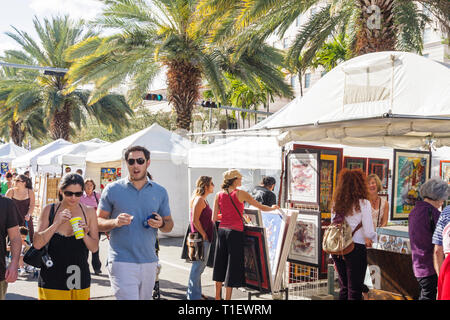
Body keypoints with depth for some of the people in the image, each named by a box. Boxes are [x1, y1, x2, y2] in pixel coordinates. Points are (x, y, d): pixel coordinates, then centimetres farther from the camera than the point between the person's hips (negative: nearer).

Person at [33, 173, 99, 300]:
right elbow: (37, 244, -8)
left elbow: (94, 248, 1)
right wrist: (57, 224, -17)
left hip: (80, 280, 1)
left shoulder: (89, 212, 1)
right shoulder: (49, 210, -1)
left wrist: (84, 235, -18)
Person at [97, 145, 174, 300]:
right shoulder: (112, 189, 3)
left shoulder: (160, 192, 10)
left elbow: (169, 225, 15)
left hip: (149, 262, 4)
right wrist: (115, 222, -17)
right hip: (122, 262, -3)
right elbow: (98, 222, 4)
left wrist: (161, 223, -8)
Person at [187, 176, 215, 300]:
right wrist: (204, 235, -17)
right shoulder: (199, 200, -15)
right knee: (198, 266, -4)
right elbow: (195, 220, -20)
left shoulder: (203, 200, 17)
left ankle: (196, 292, 26)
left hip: (205, 239, 10)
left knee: (200, 266, 16)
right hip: (201, 238, -10)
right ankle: (194, 295, 2)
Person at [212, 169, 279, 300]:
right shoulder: (241, 194, -7)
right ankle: (227, 297, 4)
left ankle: (217, 296, 24)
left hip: (222, 230, 5)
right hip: (235, 232, -5)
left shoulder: (219, 195, 4)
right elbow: (261, 207, -1)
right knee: (232, 265, 2)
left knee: (220, 264, 15)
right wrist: (273, 208, 17)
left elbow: (214, 218, 5)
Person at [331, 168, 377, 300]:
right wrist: (372, 238, 12)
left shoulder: (337, 204, 7)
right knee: (355, 291, 3)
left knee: (344, 288, 17)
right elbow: (369, 232, -12)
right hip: (356, 249, -5)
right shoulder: (363, 203, -9)